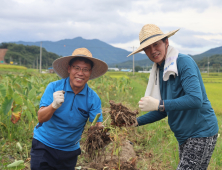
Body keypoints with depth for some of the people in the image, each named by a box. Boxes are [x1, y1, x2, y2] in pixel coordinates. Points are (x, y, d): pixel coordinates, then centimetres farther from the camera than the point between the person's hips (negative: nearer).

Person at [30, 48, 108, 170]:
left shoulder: (93, 98, -10)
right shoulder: (54, 87, -14)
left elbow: (97, 126, -15)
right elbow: (41, 118, -20)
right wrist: (54, 106, -40)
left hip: (70, 151, 2)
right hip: (44, 146, -2)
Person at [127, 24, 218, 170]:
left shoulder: (184, 62, -15)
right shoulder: (160, 71, 11)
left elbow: (196, 100, -27)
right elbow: (164, 110, 16)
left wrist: (159, 104, -28)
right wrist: (136, 122, 5)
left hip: (201, 133, -9)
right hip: (185, 137, 9)